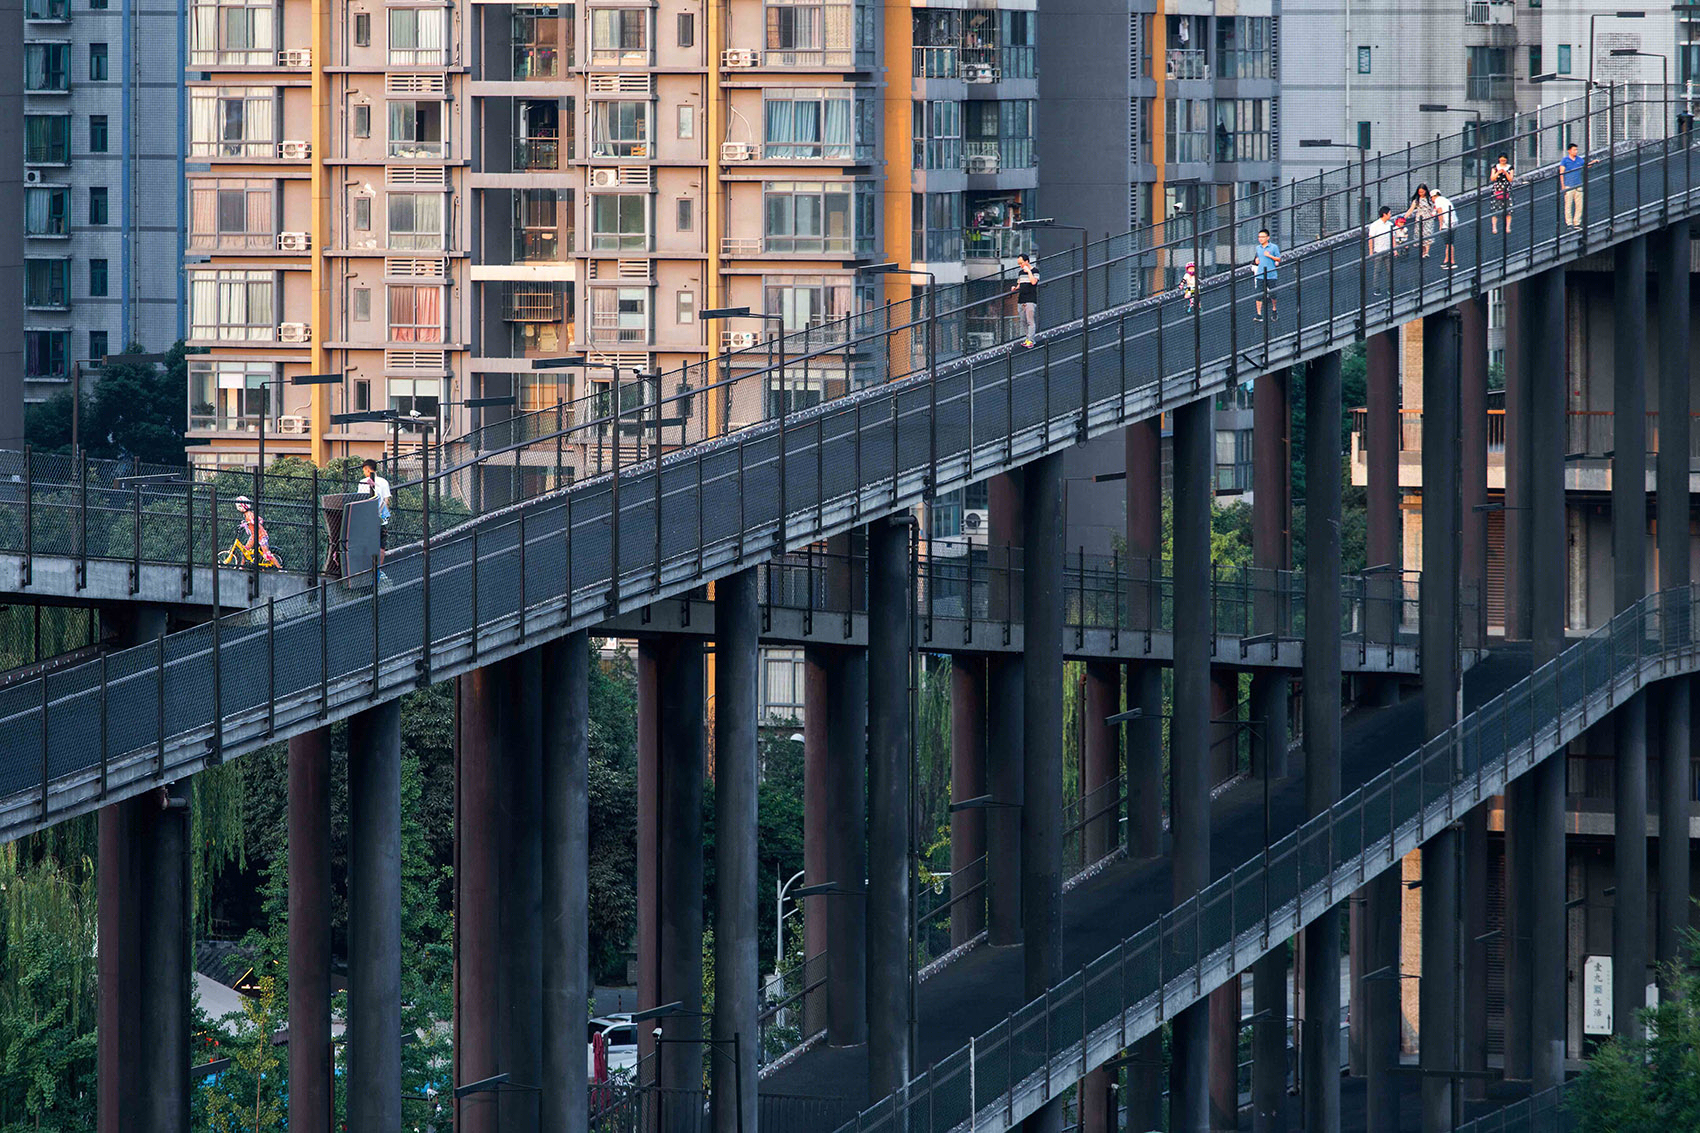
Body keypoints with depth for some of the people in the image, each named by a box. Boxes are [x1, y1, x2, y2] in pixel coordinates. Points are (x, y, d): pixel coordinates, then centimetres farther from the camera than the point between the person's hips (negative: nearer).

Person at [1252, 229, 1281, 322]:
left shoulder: (1274, 247, -2)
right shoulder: (1258, 248, 11)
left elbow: (1279, 259, -1)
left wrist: (1270, 256, -15)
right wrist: (1257, 260, 5)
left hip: (1271, 275, -3)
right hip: (1260, 275, 3)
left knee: (1272, 294, 4)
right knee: (1259, 295, -4)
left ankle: (1274, 310, 29)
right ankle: (1259, 315, -3)